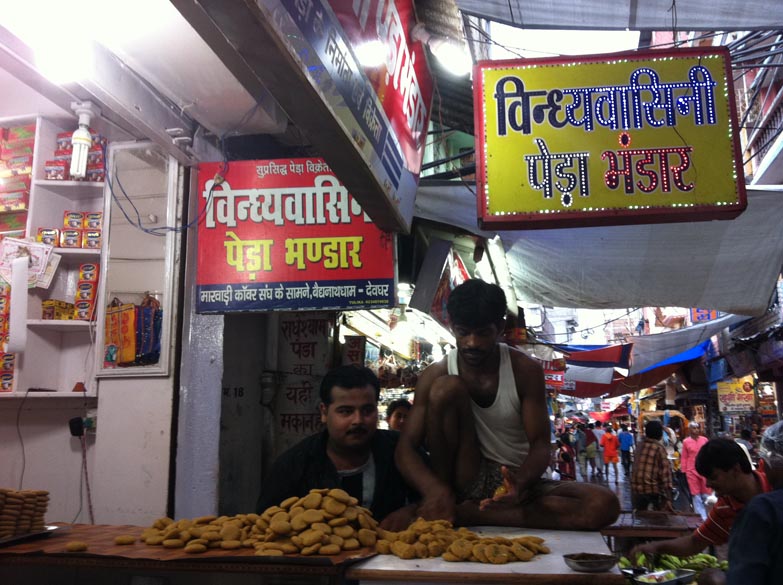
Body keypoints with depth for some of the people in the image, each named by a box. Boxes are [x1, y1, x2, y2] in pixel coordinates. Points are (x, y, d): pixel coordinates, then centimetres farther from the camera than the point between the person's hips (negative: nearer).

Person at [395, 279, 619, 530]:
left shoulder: (526, 370, -7)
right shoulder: (436, 375, -7)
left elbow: (540, 445, -10)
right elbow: (406, 448, -11)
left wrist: (521, 482, -33)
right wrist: (434, 490, -33)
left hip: (514, 482, 2)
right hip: (466, 480, -1)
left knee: (604, 505, -27)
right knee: (446, 387, -22)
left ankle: (467, 513, -26)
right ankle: (446, 504, -14)